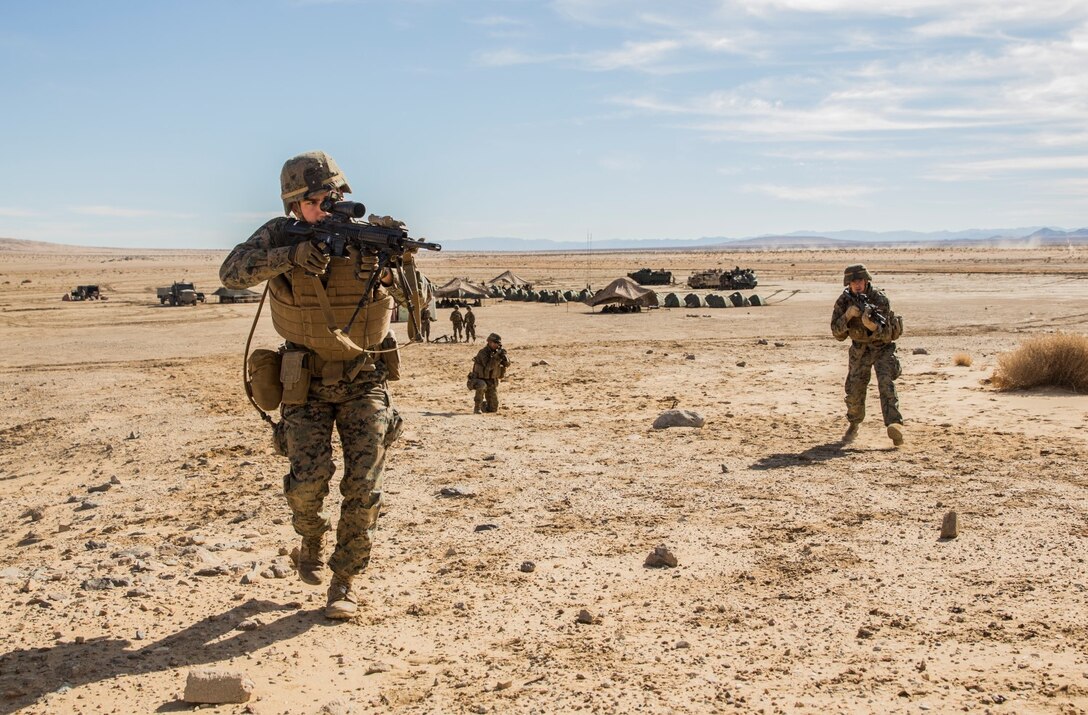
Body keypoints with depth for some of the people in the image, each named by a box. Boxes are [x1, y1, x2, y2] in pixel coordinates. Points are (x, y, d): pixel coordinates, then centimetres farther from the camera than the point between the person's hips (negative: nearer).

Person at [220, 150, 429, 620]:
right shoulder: (281, 237, -9)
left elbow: (419, 301, -15)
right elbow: (232, 273, -25)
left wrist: (399, 267, -36)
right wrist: (292, 255, -39)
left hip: (364, 378, 0)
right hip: (306, 382, 0)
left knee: (364, 485, -7)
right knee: (308, 480, -12)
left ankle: (345, 581, 10)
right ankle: (312, 540, 22)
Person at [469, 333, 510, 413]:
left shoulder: (498, 351, -3)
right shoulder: (483, 352, -20)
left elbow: (507, 364, -9)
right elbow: (488, 366, -32)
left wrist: (504, 356, -29)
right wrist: (497, 357, -39)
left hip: (492, 382, 5)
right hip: (480, 380, -5)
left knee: (493, 409, 2)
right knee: (482, 385, -42)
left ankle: (483, 404, 36)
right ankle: (477, 408, -23)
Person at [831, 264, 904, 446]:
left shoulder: (880, 299, -21)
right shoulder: (844, 301, -11)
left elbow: (888, 334, -25)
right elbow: (837, 333, -14)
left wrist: (871, 324, -45)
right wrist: (848, 315, -31)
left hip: (882, 347, -3)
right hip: (859, 350, 3)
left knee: (886, 383, -24)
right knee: (854, 390, 1)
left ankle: (895, 426, -37)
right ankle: (854, 425, 28)